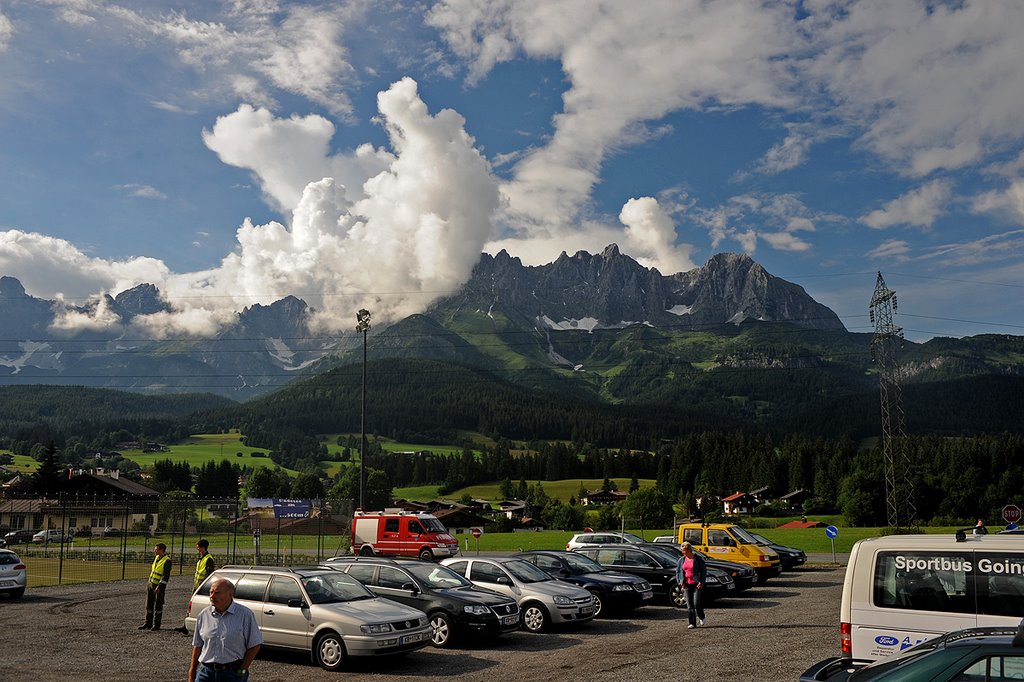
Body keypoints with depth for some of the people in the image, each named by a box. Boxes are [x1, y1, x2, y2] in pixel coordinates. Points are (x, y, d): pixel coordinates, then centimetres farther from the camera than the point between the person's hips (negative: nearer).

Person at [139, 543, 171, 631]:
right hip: (151, 584, 8)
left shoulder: (167, 560, -16)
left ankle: (156, 625, 7)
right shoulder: (156, 557, 10)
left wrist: (159, 587, -23)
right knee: (149, 605, 11)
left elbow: (166, 575, -20)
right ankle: (148, 623, 20)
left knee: (158, 606, 0)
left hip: (159, 586, -8)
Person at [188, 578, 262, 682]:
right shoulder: (204, 615, 5)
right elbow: (197, 646, 11)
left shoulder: (245, 614, -6)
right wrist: (192, 673, 9)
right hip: (206, 671, 3)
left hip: (233, 673, -3)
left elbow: (254, 646, -3)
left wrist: (242, 670, -6)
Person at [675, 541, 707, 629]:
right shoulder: (682, 560, 9)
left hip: (696, 584, -4)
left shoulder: (698, 559, -3)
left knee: (696, 603, -10)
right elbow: (677, 571, 15)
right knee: (689, 605, 3)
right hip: (687, 584, 4)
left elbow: (704, 570, -2)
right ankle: (692, 623, 8)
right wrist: (680, 581, 2)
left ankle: (701, 617, 19)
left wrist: (701, 582, -11)